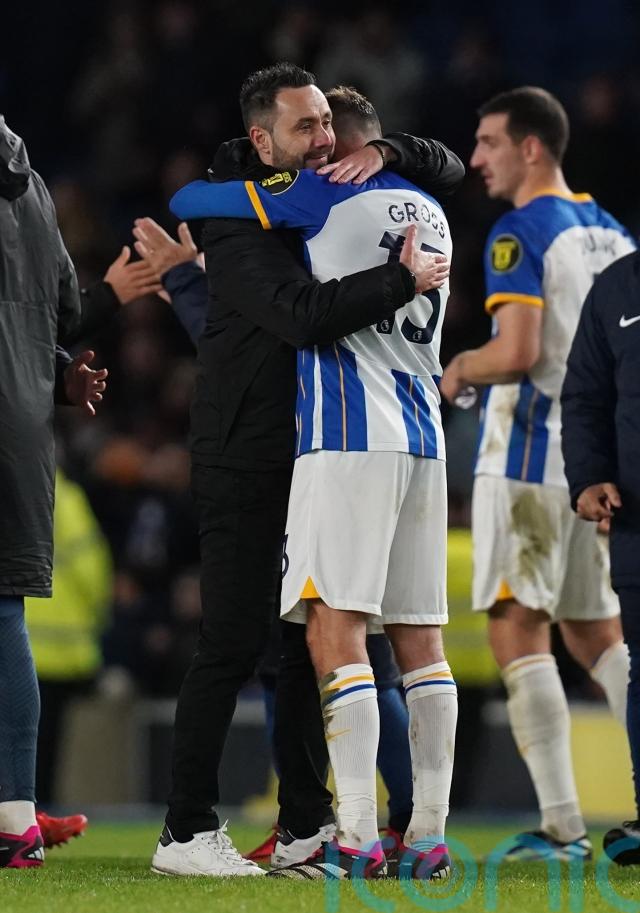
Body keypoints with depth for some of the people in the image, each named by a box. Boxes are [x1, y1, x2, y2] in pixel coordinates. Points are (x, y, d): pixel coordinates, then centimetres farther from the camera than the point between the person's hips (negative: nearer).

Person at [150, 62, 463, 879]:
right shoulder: (239, 228, -14)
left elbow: (450, 167, 15)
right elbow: (303, 314, -30)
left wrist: (382, 155, -6)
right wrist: (403, 281, -23)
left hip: (319, 456, 7)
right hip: (245, 465, -7)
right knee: (232, 646, -9)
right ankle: (185, 832, -6)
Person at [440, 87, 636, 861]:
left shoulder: (520, 233, -12)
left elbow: (515, 353, -21)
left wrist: (458, 370, -3)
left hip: (528, 454, -8)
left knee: (518, 631, -5)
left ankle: (562, 827, -10)